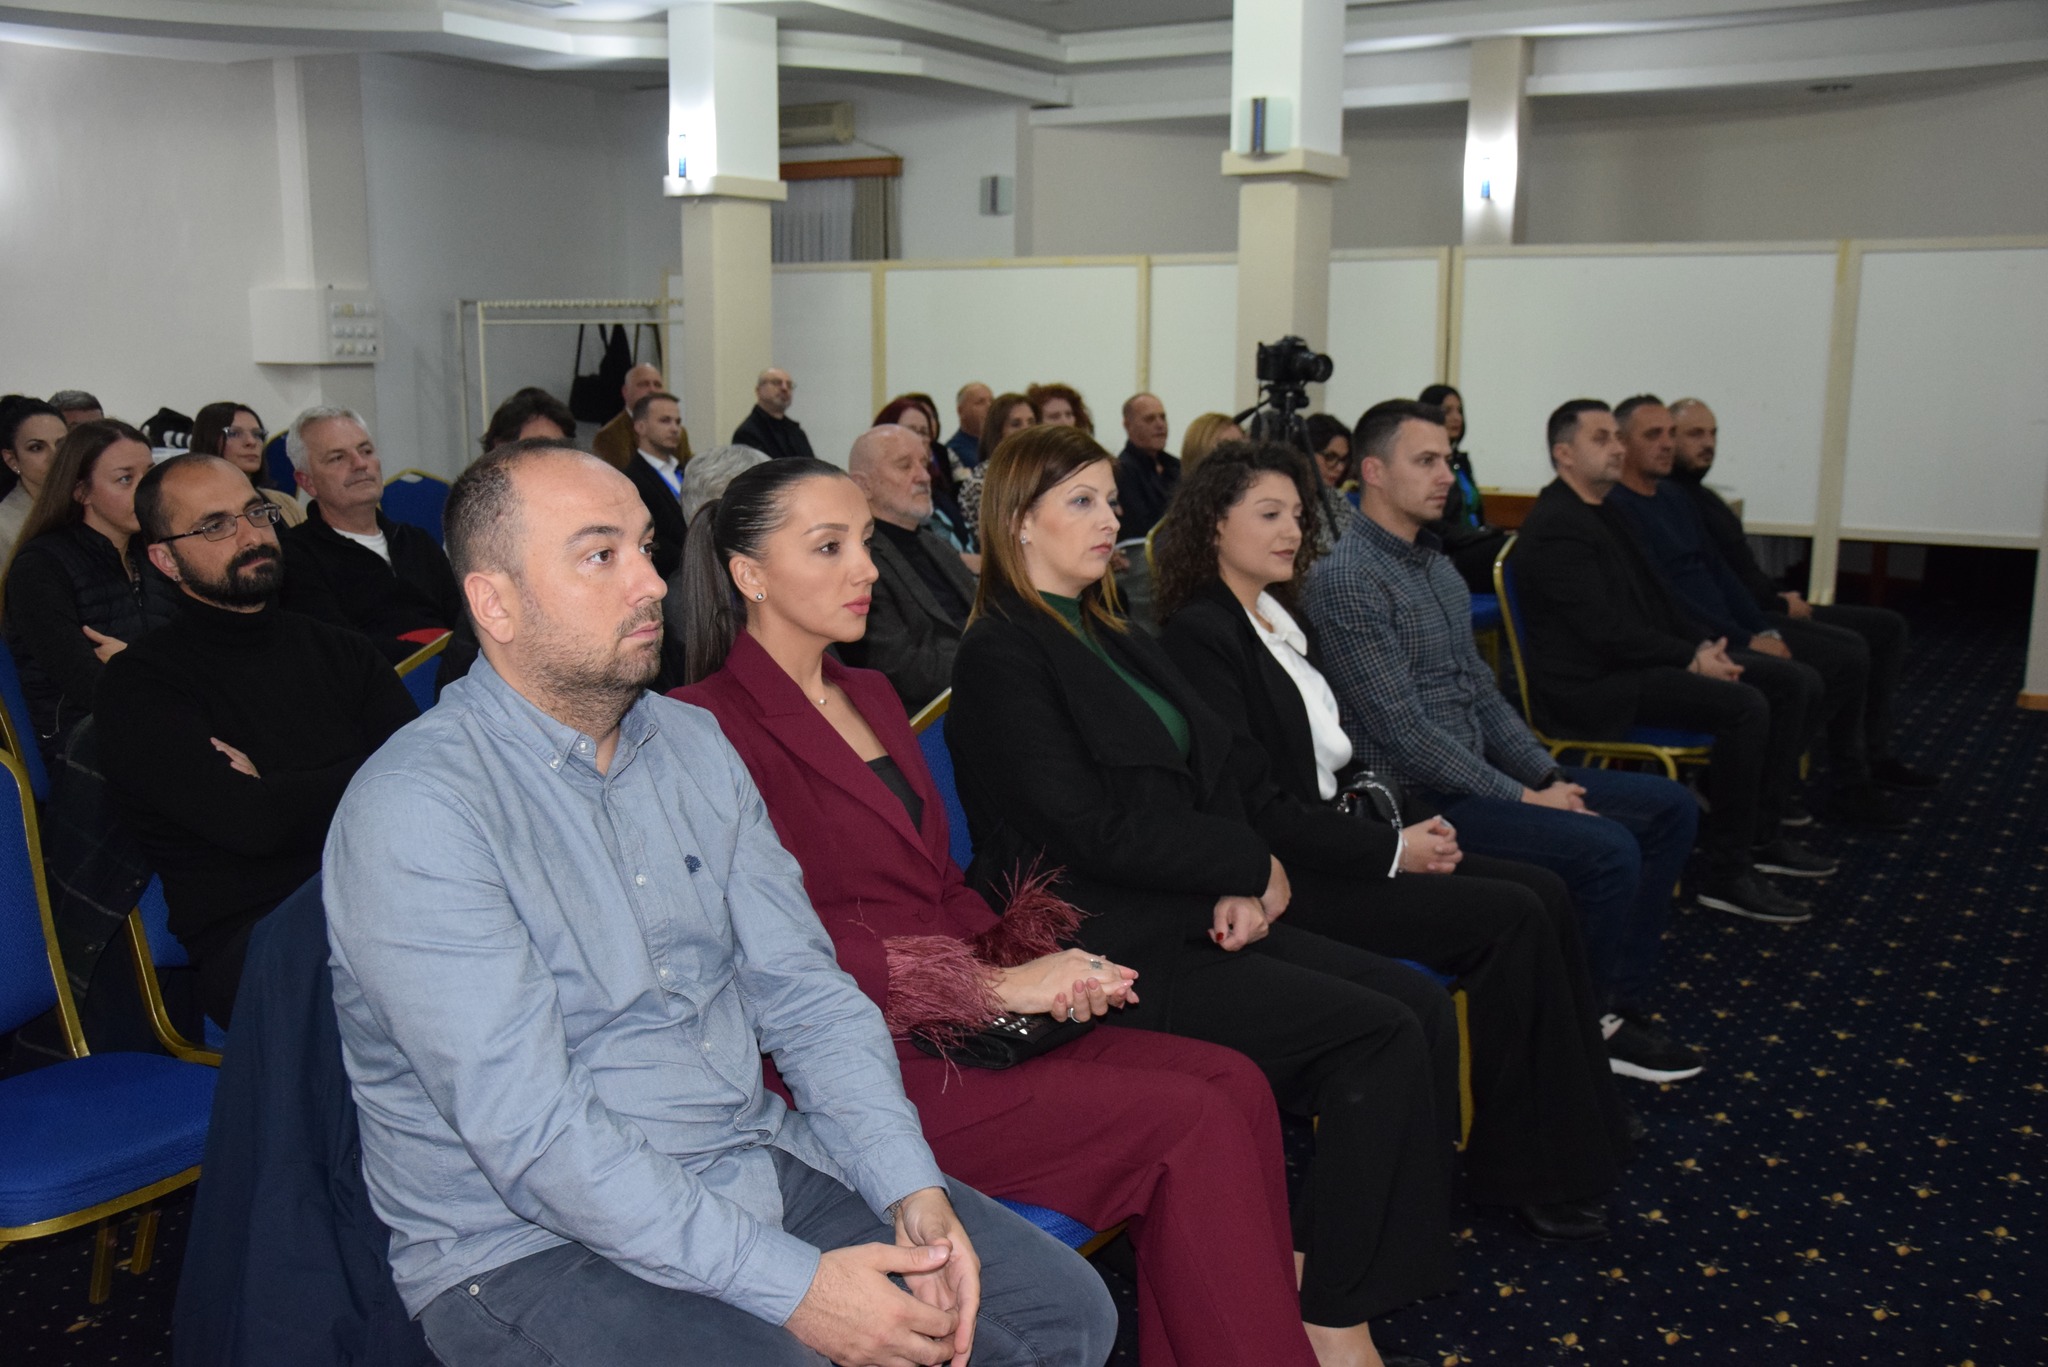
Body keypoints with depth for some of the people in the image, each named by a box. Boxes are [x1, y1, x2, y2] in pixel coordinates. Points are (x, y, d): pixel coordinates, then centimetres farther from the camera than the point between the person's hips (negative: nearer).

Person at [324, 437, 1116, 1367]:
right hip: (530, 1245, -6)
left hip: (755, 1165, 7)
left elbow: (802, 986, 6)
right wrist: (791, 1286, -24)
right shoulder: (415, 811, -17)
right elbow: (530, 1132, -23)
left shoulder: (693, 744, 7)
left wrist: (912, 1187, -9)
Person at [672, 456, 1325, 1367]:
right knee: (1186, 1123, -19)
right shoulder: (711, 727, -10)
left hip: (958, 1018, 8)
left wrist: (1029, 955, -1)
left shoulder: (870, 696, 18)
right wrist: (994, 984, -15)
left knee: (1234, 1085, -12)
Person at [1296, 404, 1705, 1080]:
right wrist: (1519, 798, -16)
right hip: (1416, 797, -10)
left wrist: (1548, 775, 4)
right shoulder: (1346, 578, -16)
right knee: (1606, 849, -24)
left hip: (1480, 772, 10)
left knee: (1670, 807, 6)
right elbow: (1403, 730, -20)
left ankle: (1619, 1003, 10)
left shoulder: (1438, 566, 15)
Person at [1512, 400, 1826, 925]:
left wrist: (1704, 645, 4)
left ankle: (1758, 831, 21)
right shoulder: (1557, 527, -15)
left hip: (1623, 669, 11)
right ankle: (1727, 874, -15)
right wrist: (1692, 659, -15)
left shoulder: (1602, 513, 18)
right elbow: (1606, 630, -21)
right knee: (1744, 706, -23)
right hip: (1586, 690, -11)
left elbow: (1654, 599, 21)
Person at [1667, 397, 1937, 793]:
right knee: (1845, 648, -25)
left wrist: (1784, 596, 5)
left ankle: (1875, 756, 9)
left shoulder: (1699, 493, 19)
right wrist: (1780, 604, -11)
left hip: (1762, 608, 11)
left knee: (1888, 626, 9)